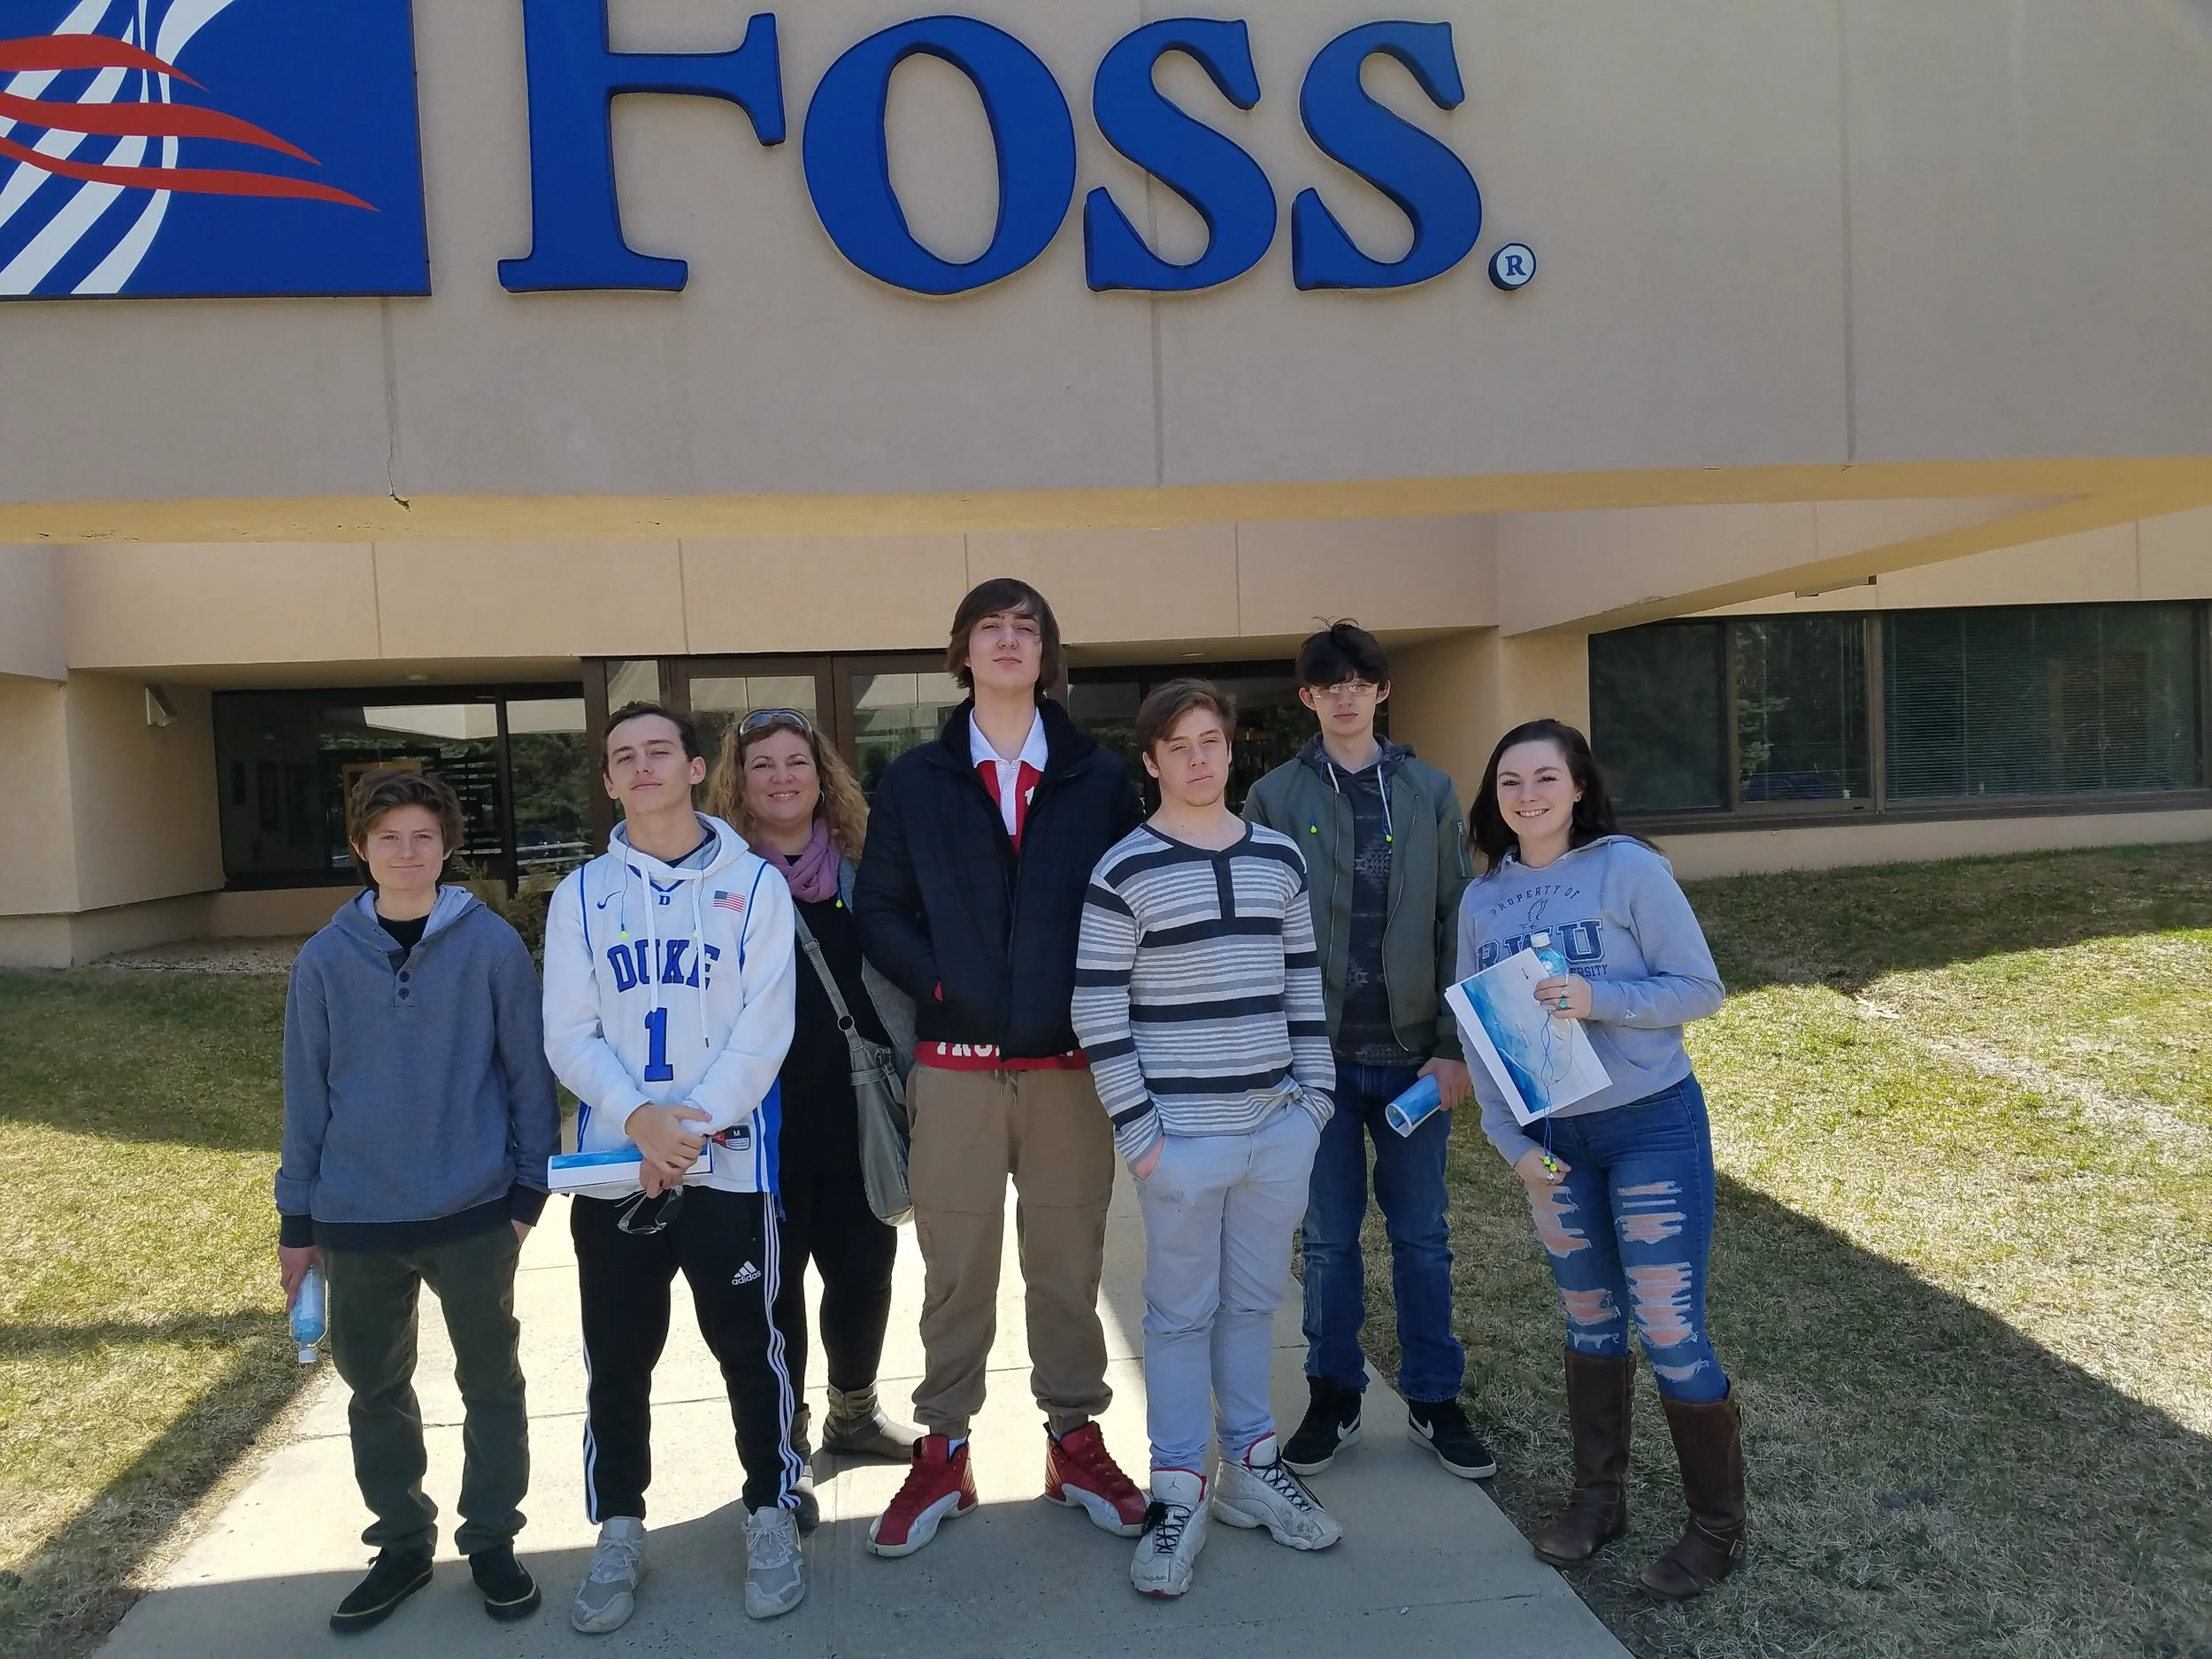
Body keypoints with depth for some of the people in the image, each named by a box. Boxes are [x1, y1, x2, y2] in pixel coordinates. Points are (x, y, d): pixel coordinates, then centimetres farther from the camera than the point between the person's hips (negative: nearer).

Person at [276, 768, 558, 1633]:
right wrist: (297, 1219, 6)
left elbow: (528, 1070, -3)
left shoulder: (494, 945, -8)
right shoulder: (325, 958, -2)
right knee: (376, 1390, 15)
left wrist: (530, 1186, -3)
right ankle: (403, 1542, 33)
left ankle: (491, 1541, 28)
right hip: (356, 1218, 2)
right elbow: (306, 1093, 4)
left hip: (474, 1212, -2)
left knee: (492, 1383, 11)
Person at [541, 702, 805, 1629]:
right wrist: (638, 1118, -17)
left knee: (749, 1349, 7)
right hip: (610, 1164, 2)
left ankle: (771, 1517, 24)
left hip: (729, 1162, -2)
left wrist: (692, 1129, -16)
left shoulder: (754, 885, 0)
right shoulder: (580, 895, 6)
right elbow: (568, 1036, 0)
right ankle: (618, 1532, 26)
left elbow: (764, 1031, -6)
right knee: (617, 1359, 10)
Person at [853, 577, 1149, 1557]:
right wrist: (937, 984, -7)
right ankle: (943, 1452, 22)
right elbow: (878, 909, 5)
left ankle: (1075, 1439, 27)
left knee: (1068, 1262, 10)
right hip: (956, 1064, 0)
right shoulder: (914, 781, 6)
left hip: (1071, 1062, 0)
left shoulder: (1099, 778, 6)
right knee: (955, 1267, 8)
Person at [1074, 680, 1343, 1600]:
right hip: (1184, 1133, -4)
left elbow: (1304, 983, 13)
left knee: (1254, 1301, 15)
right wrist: (1138, 1131, -10)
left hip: (1279, 1124, 4)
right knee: (1181, 1311, 6)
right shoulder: (1124, 872, -7)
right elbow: (1097, 1010, -9)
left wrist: (1315, 1094, 9)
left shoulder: (1281, 858, 8)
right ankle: (1178, 1491, 20)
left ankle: (1250, 1467, 30)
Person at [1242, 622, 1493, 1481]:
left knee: (1422, 1233, 11)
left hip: (1412, 1050, 1)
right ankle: (1333, 1397, 24)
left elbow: (1456, 923, 2)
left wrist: (1453, 1045, -4)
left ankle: (1434, 1399, 24)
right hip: (1317, 1051, -1)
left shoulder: (1430, 792, 4)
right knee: (1328, 1235, 9)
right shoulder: (1275, 797, 1)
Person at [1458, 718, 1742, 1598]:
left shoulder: (1630, 869, -11)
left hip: (1652, 1126, -4)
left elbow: (1700, 988, -11)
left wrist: (1599, 999, -25)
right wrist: (1510, 1139, -3)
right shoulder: (1483, 899, 2)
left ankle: (1718, 1525, 19)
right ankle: (1597, 1496, 34)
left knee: (1670, 1333, -1)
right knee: (1589, 1323, 18)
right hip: (1550, 1143, 5)